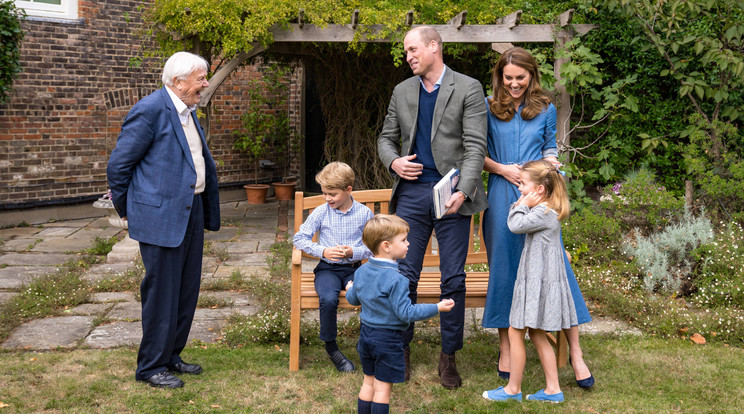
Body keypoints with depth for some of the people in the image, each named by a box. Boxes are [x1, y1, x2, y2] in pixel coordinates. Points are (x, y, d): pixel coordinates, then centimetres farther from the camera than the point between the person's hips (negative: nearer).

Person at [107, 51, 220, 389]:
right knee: (161, 294, -1)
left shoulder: (188, 111, 13)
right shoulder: (150, 110, -16)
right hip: (161, 217, -9)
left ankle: (171, 356, 29)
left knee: (187, 291, 15)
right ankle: (151, 367, 12)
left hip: (191, 213, 9)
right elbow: (118, 164, -12)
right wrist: (126, 208, -2)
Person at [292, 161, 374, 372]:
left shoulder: (364, 213, 2)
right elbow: (299, 238, 3)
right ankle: (331, 347, -6)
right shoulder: (321, 212, 1)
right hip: (328, 268, 0)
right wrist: (322, 251, -10)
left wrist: (354, 252, -14)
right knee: (328, 299, -32)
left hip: (354, 268, 1)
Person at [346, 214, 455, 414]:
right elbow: (406, 313, -23)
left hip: (366, 333, 8)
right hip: (388, 338, -8)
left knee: (368, 382, 18)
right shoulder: (395, 279, -23)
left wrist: (350, 290, 39)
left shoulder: (362, 271, 2)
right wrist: (437, 308, -18)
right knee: (383, 387, 3)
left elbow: (353, 299, 15)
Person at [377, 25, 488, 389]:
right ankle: (401, 350, 18)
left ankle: (448, 357, 13)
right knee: (404, 275, 3)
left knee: (453, 278, 2)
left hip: (451, 194, -3)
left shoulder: (468, 89, -1)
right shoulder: (402, 91, 13)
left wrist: (463, 192, -21)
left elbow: (475, 146, -8)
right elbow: (386, 138, 19)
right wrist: (393, 161, -4)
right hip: (411, 192, 3)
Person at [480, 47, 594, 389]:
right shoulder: (488, 108, 6)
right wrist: (503, 169, -9)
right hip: (502, 195, 0)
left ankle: (575, 353, 3)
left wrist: (551, 162, -4)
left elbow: (549, 148, 18)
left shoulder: (545, 109, 9)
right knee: (504, 268, 4)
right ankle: (505, 349, 17)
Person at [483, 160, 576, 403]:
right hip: (534, 280, 10)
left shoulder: (544, 213, -18)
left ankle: (513, 389, 10)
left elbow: (516, 225, -24)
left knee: (515, 332, -1)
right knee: (536, 334, 14)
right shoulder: (545, 211, 13)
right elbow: (516, 222, 20)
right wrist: (521, 204, 6)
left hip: (538, 282, -10)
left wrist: (522, 204, -10)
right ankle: (553, 389, 18)